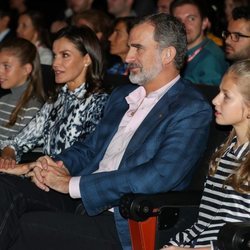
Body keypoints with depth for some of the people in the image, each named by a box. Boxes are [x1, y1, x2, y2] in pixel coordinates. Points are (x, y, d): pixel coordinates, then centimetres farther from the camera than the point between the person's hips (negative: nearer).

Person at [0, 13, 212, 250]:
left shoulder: (193, 111, -7)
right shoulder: (121, 95, 20)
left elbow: (159, 177, -19)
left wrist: (73, 184, -17)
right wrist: (56, 165, -1)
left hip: (124, 225, -7)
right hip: (80, 200, 7)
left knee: (31, 228, -29)